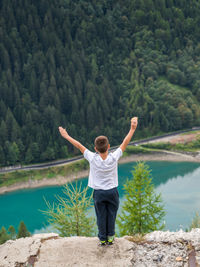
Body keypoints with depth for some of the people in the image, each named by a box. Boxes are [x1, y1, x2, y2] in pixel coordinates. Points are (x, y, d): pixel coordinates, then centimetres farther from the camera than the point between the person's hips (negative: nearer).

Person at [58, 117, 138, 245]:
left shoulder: (93, 159, -20)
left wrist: (66, 136, -2)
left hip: (98, 193, 0)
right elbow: (125, 143, -11)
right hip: (112, 191, 0)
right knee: (111, 216, 14)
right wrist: (133, 128, -4)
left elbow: (79, 145, -11)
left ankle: (102, 238, 19)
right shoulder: (114, 158, -18)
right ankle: (110, 237, 22)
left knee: (101, 216, 11)